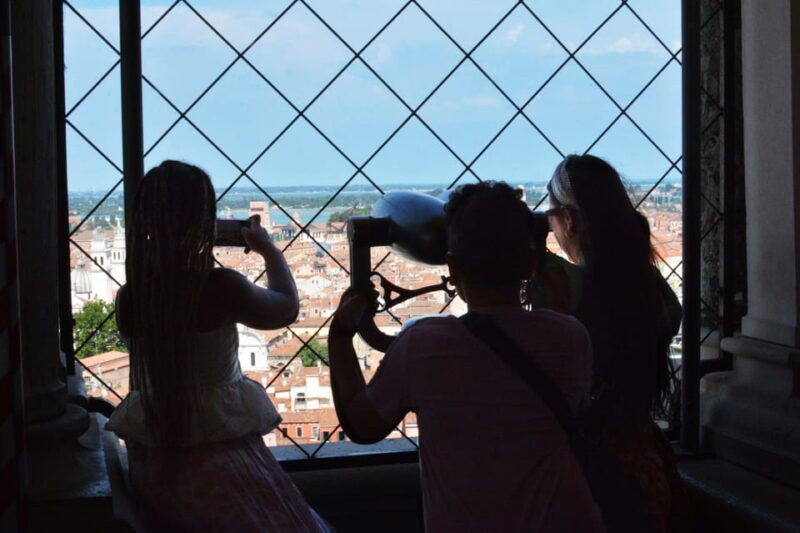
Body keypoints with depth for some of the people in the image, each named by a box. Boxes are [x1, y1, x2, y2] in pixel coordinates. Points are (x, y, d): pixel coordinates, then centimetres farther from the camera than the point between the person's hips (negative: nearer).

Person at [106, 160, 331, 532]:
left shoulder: (128, 298, -6)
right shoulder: (222, 288, -19)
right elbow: (286, 308, 2)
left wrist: (193, 258, 18)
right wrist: (270, 251, 18)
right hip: (218, 456, -6)